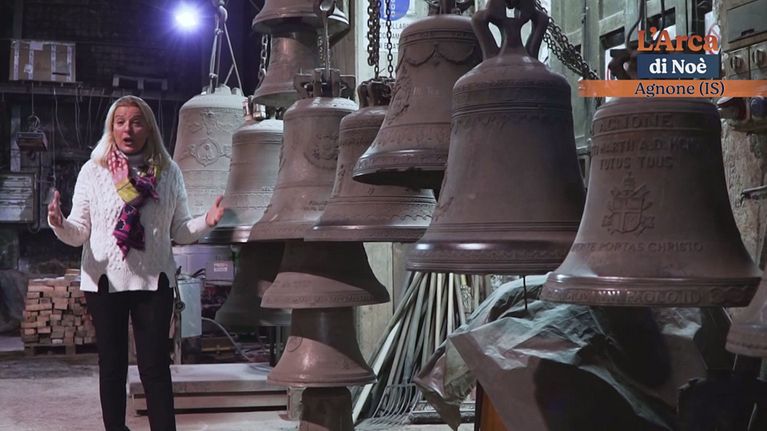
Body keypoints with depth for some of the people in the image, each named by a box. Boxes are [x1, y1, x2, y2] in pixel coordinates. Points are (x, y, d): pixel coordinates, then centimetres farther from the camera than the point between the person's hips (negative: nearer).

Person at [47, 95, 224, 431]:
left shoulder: (168, 172, 3)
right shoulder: (93, 171, 0)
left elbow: (179, 231, 6)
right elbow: (80, 232, -2)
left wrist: (206, 222, -13)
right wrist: (60, 226, -23)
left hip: (153, 281, 0)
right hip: (104, 281, 0)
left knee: (155, 366, 1)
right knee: (112, 365, 10)